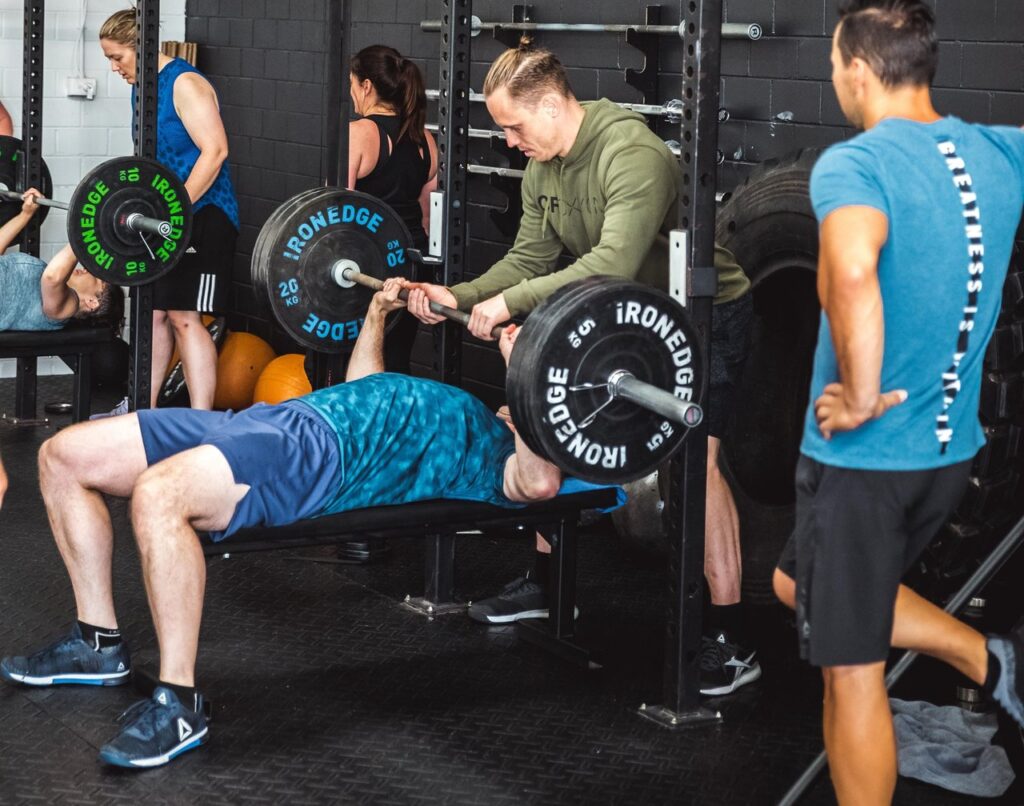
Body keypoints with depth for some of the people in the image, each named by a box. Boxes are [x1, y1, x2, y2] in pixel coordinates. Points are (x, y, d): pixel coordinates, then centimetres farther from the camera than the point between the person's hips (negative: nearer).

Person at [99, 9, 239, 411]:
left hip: (201, 216, -9)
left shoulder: (185, 84, -14)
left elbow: (215, 150, -22)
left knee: (183, 317, -12)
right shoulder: (143, 89, 14)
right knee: (155, 312, 12)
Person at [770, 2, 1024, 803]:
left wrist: (862, 397, -28)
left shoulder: (855, 164, -21)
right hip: (951, 447, 8)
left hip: (865, 457, -8)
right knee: (802, 586, 29)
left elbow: (850, 271, -42)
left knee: (852, 670, 7)